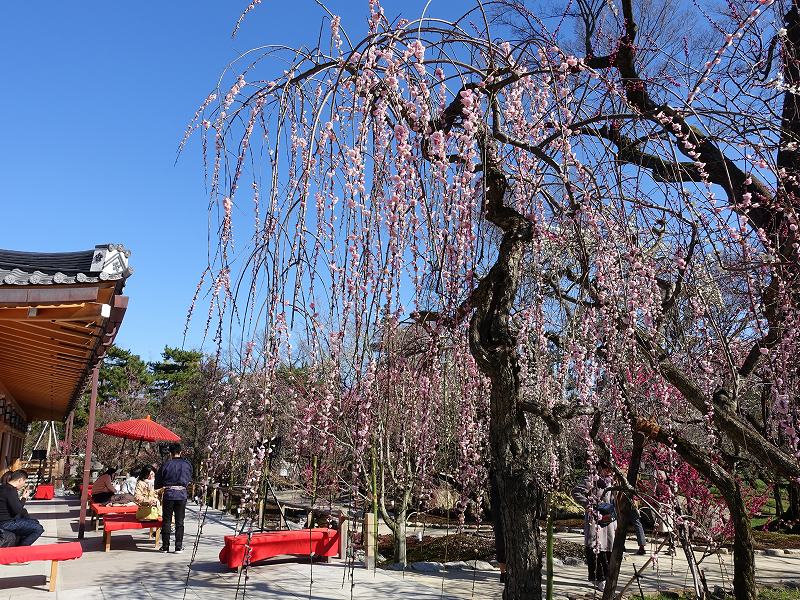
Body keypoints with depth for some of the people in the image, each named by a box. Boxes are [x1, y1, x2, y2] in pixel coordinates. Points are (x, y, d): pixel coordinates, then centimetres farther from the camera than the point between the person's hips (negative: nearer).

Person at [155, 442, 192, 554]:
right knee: (179, 521, 7)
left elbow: (158, 483, 5)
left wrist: (163, 486, 25)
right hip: (182, 494, 1)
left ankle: (165, 546, 13)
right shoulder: (187, 464, 2)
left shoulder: (166, 465, -2)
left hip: (168, 494, -1)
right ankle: (178, 547, 7)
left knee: (167, 521, 9)